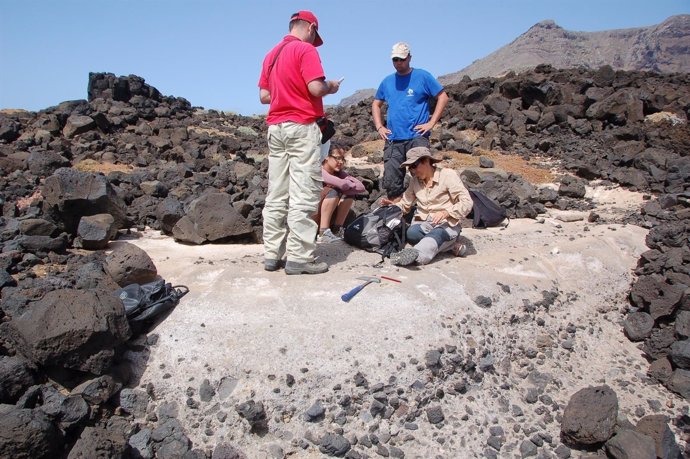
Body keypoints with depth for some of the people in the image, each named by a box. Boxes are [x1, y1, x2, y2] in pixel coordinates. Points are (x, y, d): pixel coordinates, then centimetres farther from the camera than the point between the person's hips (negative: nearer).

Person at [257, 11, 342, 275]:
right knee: (303, 195, -6)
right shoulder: (306, 50, -4)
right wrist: (331, 87, 4)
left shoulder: (271, 54, 18)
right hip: (301, 127, -7)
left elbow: (264, 96, 15)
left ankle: (272, 255, 9)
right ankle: (298, 258, -7)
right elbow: (315, 88, -16)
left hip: (275, 128, 7)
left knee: (276, 195, 6)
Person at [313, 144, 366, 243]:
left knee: (349, 192, -5)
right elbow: (342, 184, -33)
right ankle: (323, 233, -26)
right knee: (332, 192, -26)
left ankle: (337, 230, -7)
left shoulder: (339, 173, 3)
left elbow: (361, 188, -10)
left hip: (325, 218, 7)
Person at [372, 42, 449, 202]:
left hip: (417, 137, -4)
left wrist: (431, 123, -7)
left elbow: (443, 97, 1)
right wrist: (379, 127, 10)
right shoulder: (387, 81, 14)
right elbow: (376, 104, 24)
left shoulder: (422, 76, 2)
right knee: (391, 182, 3)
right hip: (393, 140, 4)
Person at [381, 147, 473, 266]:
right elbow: (405, 204, 15)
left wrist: (446, 212, -27)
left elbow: (467, 203, -11)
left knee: (435, 235, -39)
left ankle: (415, 254, -67)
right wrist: (393, 205, -7)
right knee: (411, 233, -31)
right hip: (422, 224, 5)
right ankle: (450, 244, -22)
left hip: (446, 225, -4)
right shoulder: (415, 181, 12)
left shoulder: (448, 175, -5)